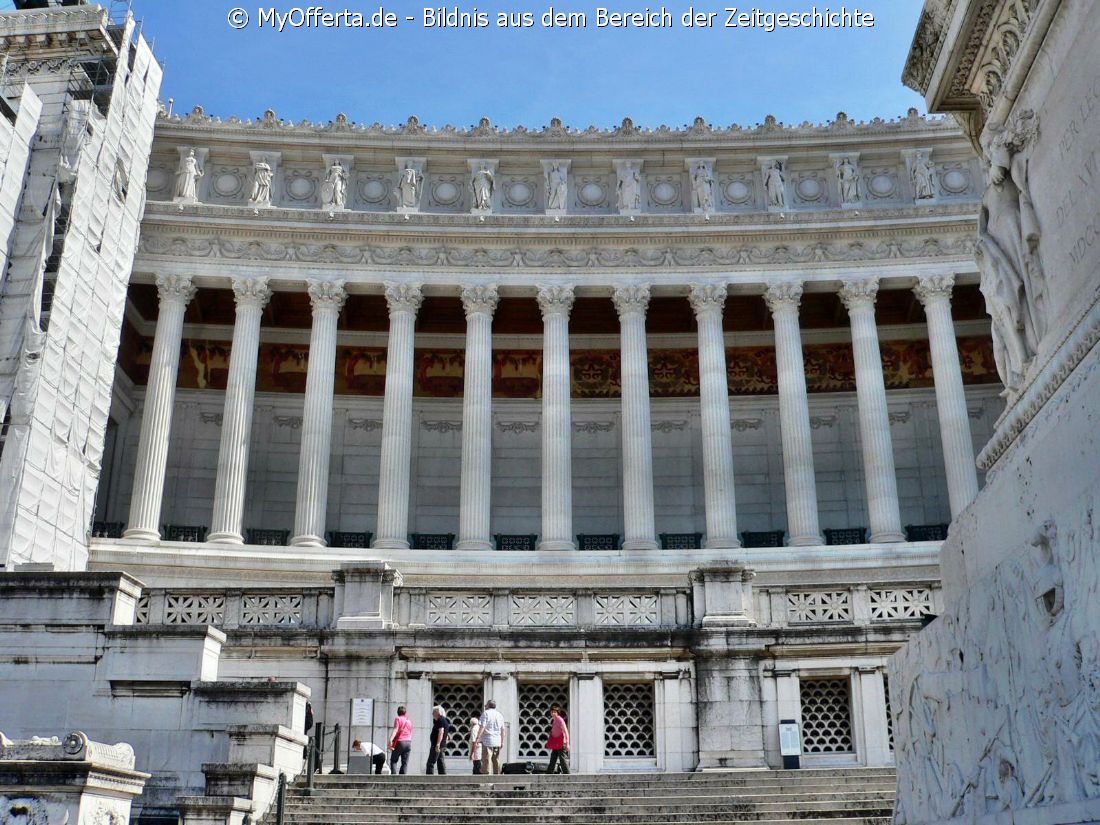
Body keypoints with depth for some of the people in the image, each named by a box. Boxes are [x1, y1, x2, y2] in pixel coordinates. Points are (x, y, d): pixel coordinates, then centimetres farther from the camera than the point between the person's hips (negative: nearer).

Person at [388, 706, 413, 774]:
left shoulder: (398, 719, -1)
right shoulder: (409, 721, 17)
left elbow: (395, 730, -15)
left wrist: (390, 740, -24)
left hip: (399, 742, -5)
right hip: (408, 742, 5)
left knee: (393, 760, 5)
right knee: (405, 762, 5)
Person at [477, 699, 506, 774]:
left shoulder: (486, 713, -4)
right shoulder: (500, 715, 14)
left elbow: (482, 726, -14)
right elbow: (503, 730, 13)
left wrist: (478, 737, -15)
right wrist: (502, 741, 16)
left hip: (487, 740, -6)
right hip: (497, 741, 6)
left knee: (486, 760, -6)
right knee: (496, 760, 11)